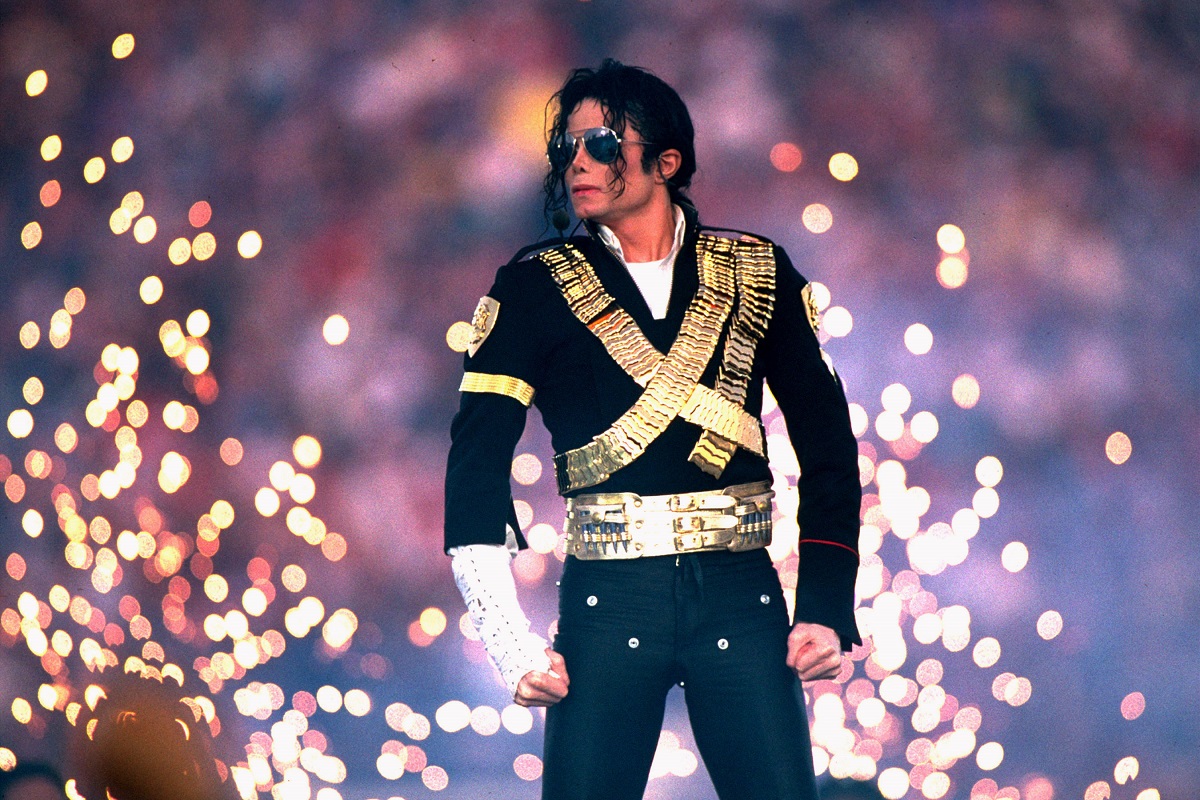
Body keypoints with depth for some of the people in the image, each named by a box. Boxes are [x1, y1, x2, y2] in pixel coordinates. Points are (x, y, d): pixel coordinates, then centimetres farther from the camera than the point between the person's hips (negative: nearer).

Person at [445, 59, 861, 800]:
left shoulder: (757, 274, 8)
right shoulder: (537, 287, 4)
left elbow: (826, 440, 8)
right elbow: (478, 461, -3)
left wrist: (828, 607, -1)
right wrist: (512, 642, -12)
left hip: (740, 598, 0)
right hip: (608, 601, 0)